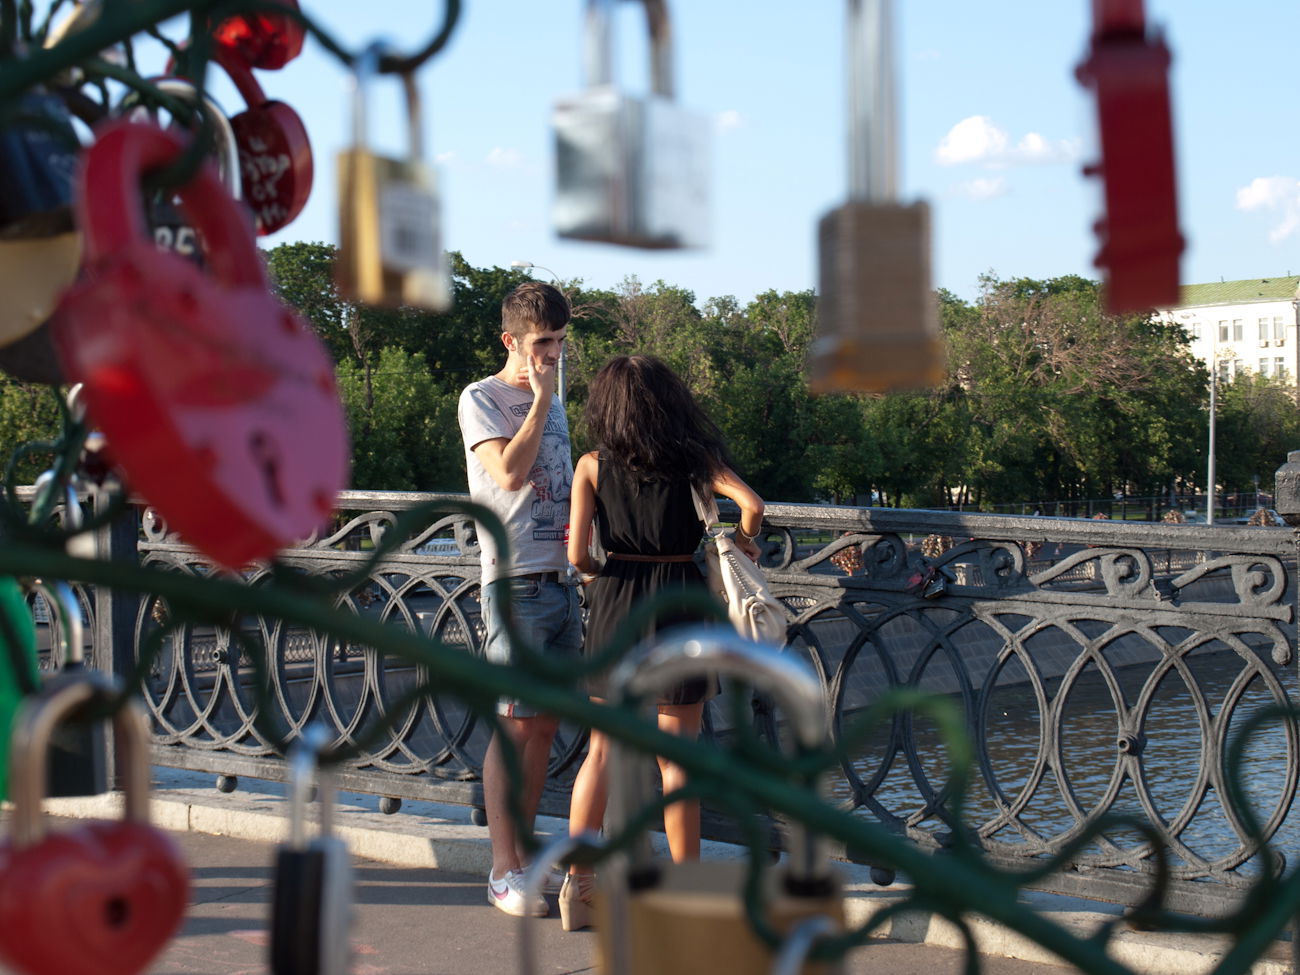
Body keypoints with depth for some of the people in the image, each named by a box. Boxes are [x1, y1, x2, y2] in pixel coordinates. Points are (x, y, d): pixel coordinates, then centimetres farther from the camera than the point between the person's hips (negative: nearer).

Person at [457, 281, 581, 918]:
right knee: (515, 726, -7)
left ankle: (523, 853, 16)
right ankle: (503, 870, -2)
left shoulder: (553, 404, 19)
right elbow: (509, 473, -19)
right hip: (517, 582, -7)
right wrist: (541, 396, -12)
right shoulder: (481, 400, -3)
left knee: (545, 725, 8)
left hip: (564, 580, 7)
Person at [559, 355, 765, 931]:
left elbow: (577, 553, -6)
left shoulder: (592, 465, 1)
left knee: (602, 750, 11)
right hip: (678, 602, -1)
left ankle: (577, 884, 9)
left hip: (614, 603, 1)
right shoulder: (694, 457, -1)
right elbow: (751, 504, -14)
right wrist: (744, 541, 6)